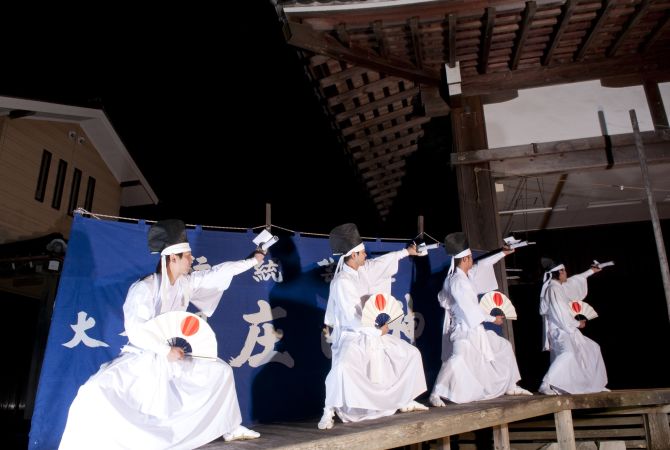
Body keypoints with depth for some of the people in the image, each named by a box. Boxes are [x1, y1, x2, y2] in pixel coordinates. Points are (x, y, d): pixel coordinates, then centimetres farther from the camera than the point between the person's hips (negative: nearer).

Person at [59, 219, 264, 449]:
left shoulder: (186, 283, -2)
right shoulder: (143, 288, -20)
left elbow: (218, 272, 6)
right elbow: (135, 332, -25)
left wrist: (252, 261, 11)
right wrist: (166, 351, -23)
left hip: (169, 361, 7)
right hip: (139, 360, -6)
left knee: (222, 371, 6)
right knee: (95, 391, -32)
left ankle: (231, 428, 22)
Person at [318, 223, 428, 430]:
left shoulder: (362, 270, 0)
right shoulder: (342, 282, -23)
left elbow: (381, 263, 20)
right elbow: (352, 319, -24)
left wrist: (406, 252, 31)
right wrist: (378, 330, -14)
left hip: (371, 334, 9)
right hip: (351, 337, -8)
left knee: (411, 353, 13)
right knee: (343, 367, -37)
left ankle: (405, 401, 28)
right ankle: (329, 412, -15)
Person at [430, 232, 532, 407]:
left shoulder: (466, 275, 7)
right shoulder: (457, 281, -19)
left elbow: (483, 265, 24)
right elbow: (471, 309, -18)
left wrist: (503, 253, 34)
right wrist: (493, 318, -6)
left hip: (476, 329, 11)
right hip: (463, 329, -10)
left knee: (504, 346, 22)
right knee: (459, 357, -34)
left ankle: (510, 386, 34)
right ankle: (435, 394, -26)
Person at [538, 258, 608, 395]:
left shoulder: (560, 286, 13)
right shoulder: (553, 289, -16)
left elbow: (575, 281, 34)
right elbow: (559, 313, -19)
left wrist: (591, 271, 46)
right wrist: (577, 323, -7)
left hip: (567, 329, 11)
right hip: (559, 330, -11)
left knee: (592, 349, 22)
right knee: (568, 353, -34)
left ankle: (595, 384, 30)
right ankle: (546, 384, -37)